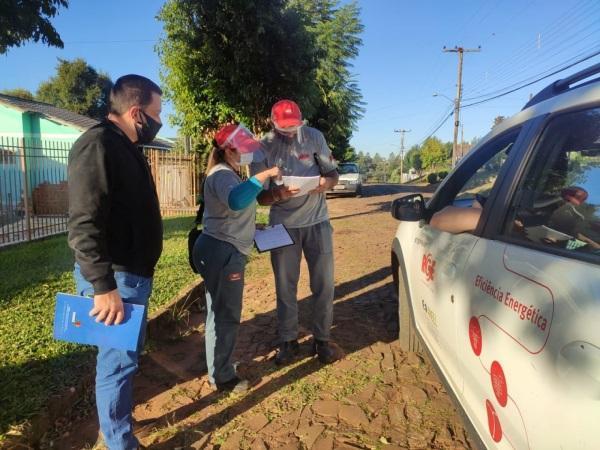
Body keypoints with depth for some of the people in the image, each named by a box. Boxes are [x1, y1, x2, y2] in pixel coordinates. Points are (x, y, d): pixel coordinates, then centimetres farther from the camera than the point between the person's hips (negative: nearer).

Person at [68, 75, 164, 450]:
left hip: (133, 272, 10)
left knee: (126, 355, 22)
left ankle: (121, 418, 40)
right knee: (119, 361, 2)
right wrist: (104, 286, -27)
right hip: (115, 277, -10)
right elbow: (85, 222, -25)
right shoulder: (98, 144, -17)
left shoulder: (126, 148, 15)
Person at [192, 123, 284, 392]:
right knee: (225, 315, -1)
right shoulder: (221, 175, -16)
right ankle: (222, 377, 13)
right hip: (222, 252, -11)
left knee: (221, 312, 20)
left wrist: (253, 230, 18)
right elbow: (236, 201, -39)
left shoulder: (228, 175, 19)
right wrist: (264, 176, -36)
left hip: (224, 251, 11)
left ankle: (220, 367, 36)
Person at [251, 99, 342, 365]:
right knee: (285, 285, 8)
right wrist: (276, 195, -27)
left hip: (317, 221, 1)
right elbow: (259, 196, -5)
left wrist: (327, 183, -21)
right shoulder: (263, 149, -6)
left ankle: (321, 340, 21)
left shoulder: (314, 137, -3)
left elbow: (333, 174, 3)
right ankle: (288, 341, 24)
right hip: (283, 225, 0)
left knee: (324, 283, 5)